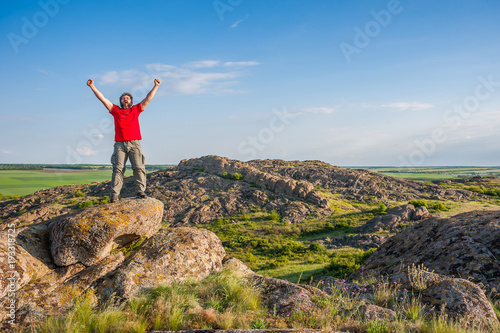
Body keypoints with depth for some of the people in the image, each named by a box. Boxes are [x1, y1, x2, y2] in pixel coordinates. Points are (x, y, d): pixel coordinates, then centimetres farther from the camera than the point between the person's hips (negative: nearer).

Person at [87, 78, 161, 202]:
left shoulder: (136, 109, 18)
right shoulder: (115, 110, 18)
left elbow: (148, 99, 17)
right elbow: (102, 98, 17)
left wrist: (156, 86, 15)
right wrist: (92, 87, 14)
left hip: (134, 143, 0)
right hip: (120, 144, 0)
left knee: (138, 167, -9)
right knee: (118, 168, -8)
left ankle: (140, 191, -6)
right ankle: (115, 194, -10)